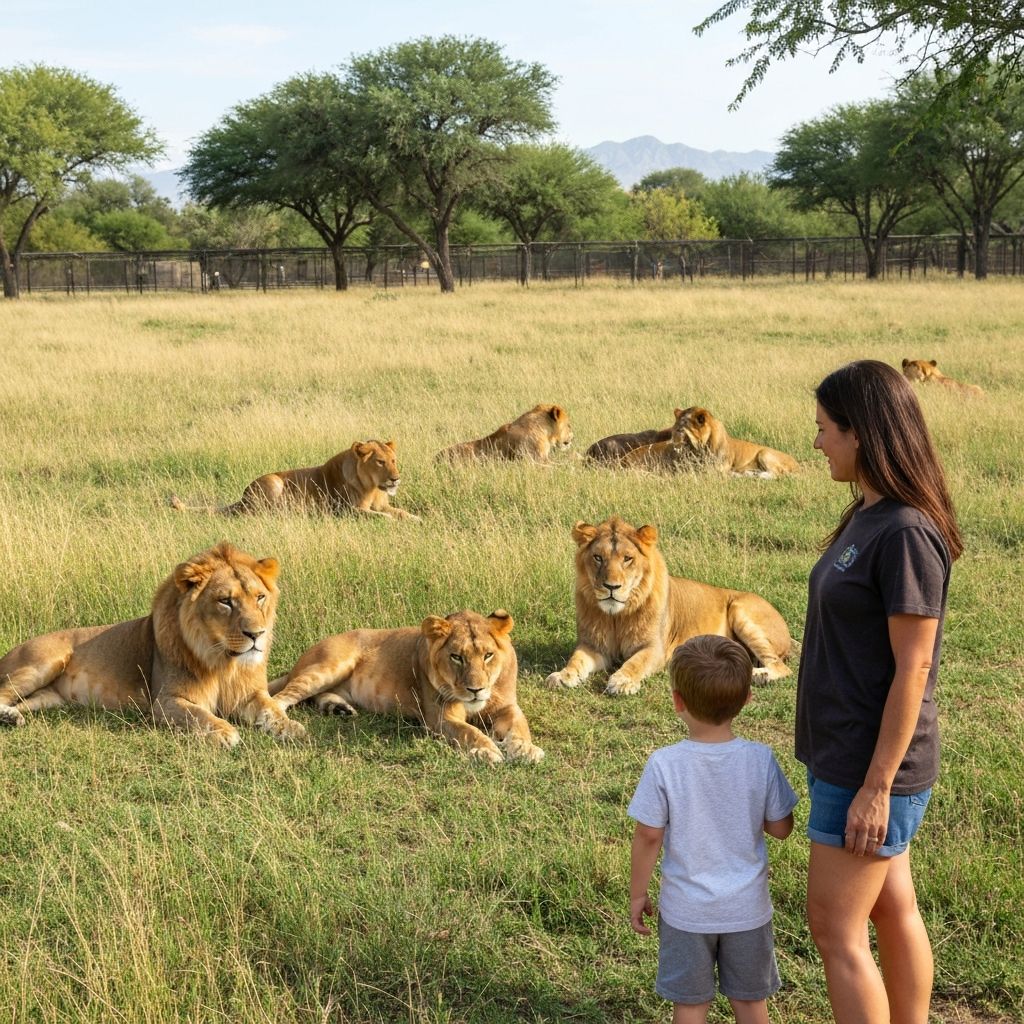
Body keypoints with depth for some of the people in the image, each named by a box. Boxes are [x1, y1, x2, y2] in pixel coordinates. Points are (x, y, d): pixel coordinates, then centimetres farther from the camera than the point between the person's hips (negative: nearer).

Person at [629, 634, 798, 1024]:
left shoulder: (664, 764, -19)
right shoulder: (760, 759, -14)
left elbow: (648, 836, -12)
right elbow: (781, 828, -5)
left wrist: (637, 894, 2)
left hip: (686, 910, -1)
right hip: (748, 907, 2)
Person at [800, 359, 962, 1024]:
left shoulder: (907, 533, -22)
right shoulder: (868, 516, 7)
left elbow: (912, 668, -21)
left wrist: (876, 787, -19)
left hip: (872, 765, -9)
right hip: (846, 752, 9)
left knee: (836, 928, 0)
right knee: (893, 909, 18)